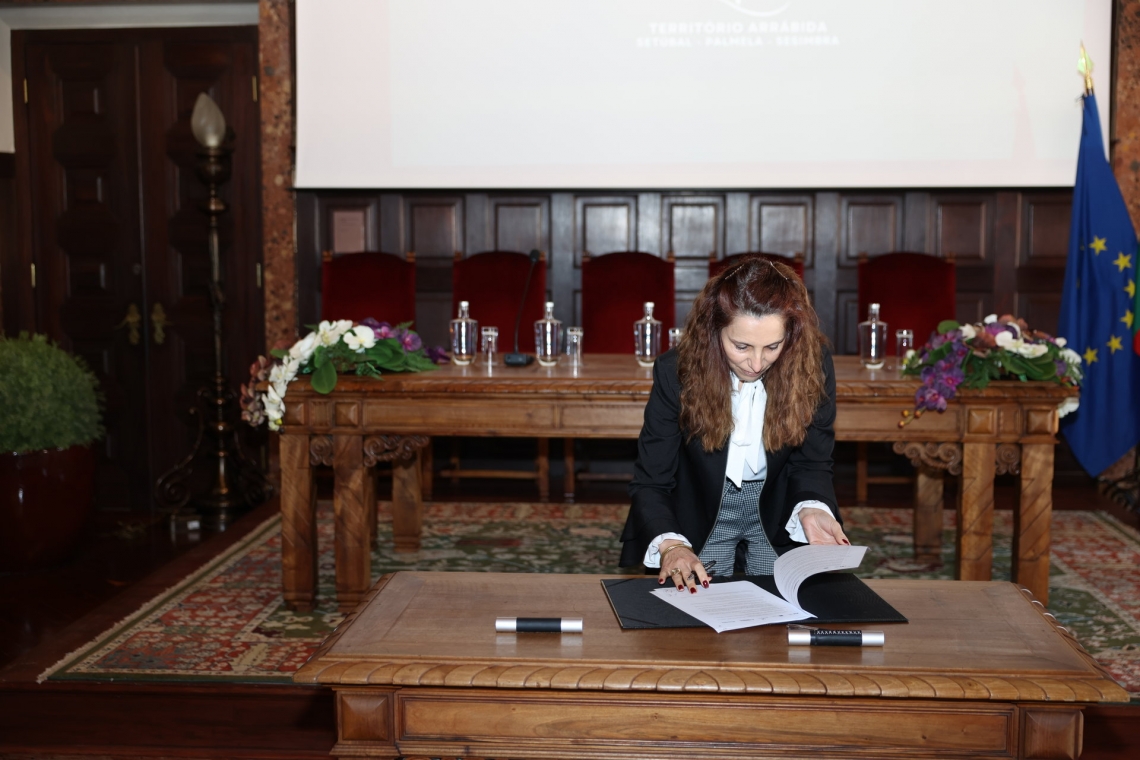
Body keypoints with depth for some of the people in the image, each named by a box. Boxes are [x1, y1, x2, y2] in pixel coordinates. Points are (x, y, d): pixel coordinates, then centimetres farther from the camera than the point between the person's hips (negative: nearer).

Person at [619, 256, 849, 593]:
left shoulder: (811, 364, -19)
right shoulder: (676, 372, -22)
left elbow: (811, 463, -8)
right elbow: (650, 483, -18)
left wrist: (812, 510, -30)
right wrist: (670, 545, -38)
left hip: (777, 515, 1)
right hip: (700, 518, -1)